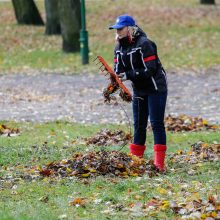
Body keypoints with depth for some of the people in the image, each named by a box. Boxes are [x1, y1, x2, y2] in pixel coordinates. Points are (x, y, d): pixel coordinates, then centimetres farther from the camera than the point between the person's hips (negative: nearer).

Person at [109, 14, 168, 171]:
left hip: (155, 88, -8)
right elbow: (119, 69, 2)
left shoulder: (144, 44, -20)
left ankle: (159, 163, -15)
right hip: (139, 90, 8)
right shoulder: (120, 47, 4)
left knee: (157, 124, -11)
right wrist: (116, 78, -21)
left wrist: (128, 75, -27)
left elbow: (149, 70, -24)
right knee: (139, 125, 12)